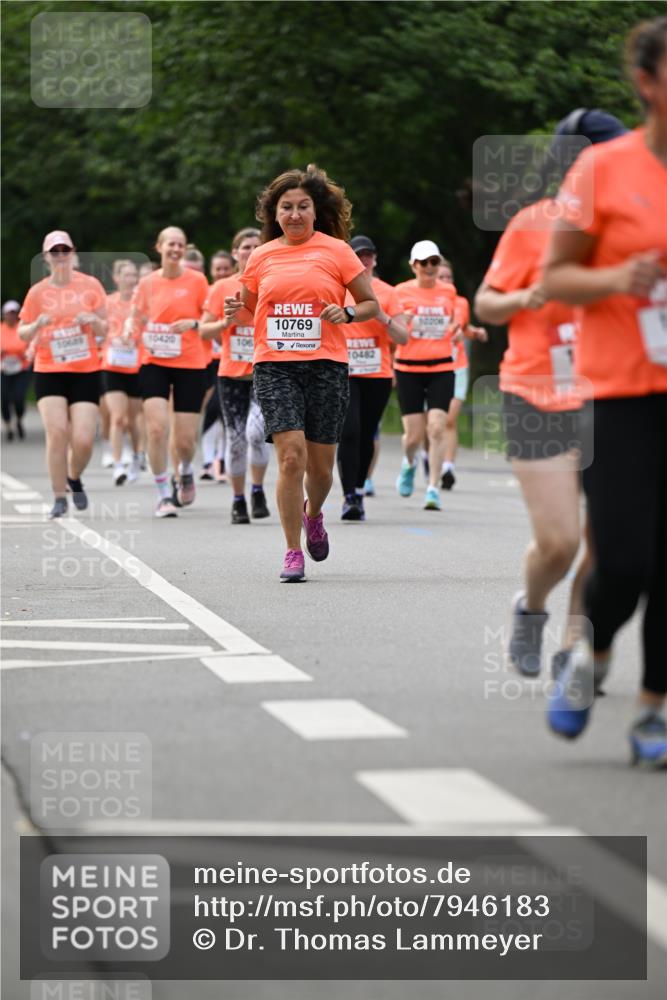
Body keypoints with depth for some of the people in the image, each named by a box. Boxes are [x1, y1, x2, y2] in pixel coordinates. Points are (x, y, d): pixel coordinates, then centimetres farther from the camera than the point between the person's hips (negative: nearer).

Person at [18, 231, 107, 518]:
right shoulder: (38, 292, 2)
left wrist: (93, 320, -15)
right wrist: (37, 325, -14)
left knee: (83, 440, -8)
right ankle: (59, 497, -1)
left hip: (86, 372, 0)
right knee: (57, 433, -14)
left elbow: (104, 329, 7)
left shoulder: (90, 285, 2)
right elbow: (23, 335, 8)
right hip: (49, 373, 0)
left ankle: (74, 478, 25)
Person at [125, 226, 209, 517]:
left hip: (190, 365, -1)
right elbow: (136, 318, 14)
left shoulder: (196, 280, -3)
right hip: (155, 364, 1)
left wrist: (193, 324, -19)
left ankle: (186, 471, 35)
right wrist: (130, 328, -8)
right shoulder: (148, 283, 3)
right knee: (157, 427, -16)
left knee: (185, 439, -2)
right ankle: (163, 496, -4)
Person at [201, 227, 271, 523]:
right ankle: (238, 500, 18)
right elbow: (204, 331, 5)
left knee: (256, 432, -21)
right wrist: (227, 321, -12)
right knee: (235, 439, 3)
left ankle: (258, 491, -1)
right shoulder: (223, 288, 4)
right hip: (231, 375, 2)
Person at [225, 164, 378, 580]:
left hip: (326, 365, 0)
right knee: (291, 455, -14)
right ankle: (293, 553, -6)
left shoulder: (336, 250, 3)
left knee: (320, 464, 4)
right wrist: (237, 309, -2)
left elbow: (371, 303, 8)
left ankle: (313, 514, 40)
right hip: (275, 366, 0)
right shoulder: (262, 256, 9)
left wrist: (346, 313, -13)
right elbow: (250, 305, 21)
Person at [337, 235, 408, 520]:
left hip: (377, 376, 2)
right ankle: (349, 497, -15)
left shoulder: (386, 293, 6)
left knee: (366, 435, 7)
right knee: (349, 432, -15)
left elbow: (402, 338, 3)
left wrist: (381, 316, -13)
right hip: (343, 375, -2)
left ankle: (359, 493, 21)